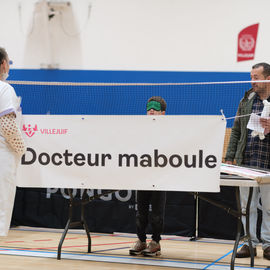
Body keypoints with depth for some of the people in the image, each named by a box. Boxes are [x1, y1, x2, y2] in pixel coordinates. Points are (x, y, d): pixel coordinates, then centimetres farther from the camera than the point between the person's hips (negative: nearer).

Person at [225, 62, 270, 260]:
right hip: (246, 162, 4)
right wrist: (230, 157, 7)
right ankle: (250, 242, 14)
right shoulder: (246, 101, 12)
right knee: (247, 206, 6)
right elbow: (236, 131, 13)